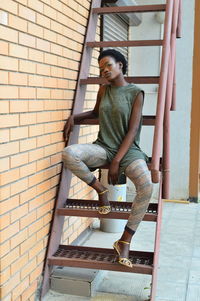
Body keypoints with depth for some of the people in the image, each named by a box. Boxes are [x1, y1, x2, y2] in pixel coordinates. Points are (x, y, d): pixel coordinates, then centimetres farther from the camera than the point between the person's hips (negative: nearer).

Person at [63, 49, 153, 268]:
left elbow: (133, 130, -9)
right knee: (69, 154, -29)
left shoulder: (135, 93, -3)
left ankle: (124, 241, -17)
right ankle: (101, 190, -5)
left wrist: (117, 161, -17)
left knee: (146, 186, -33)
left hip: (128, 149, -3)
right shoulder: (103, 90, 11)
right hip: (104, 147, 4)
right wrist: (74, 117, 10)